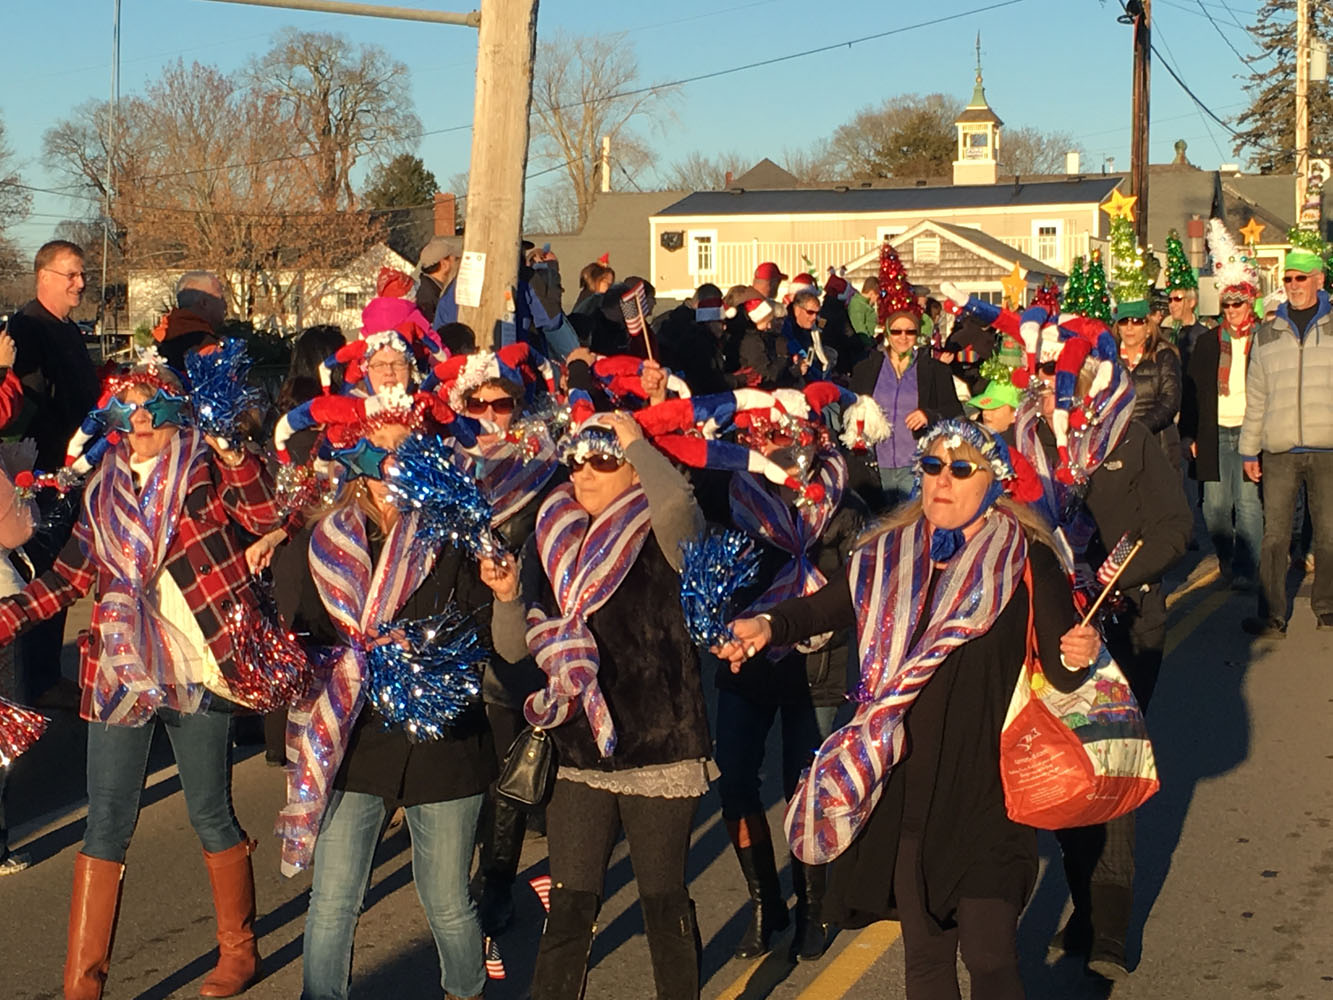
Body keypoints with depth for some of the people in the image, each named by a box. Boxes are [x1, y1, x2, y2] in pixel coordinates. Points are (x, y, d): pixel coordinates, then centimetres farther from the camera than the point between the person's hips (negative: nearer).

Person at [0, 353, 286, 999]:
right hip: (122, 673, 3)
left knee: (210, 814, 9)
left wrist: (235, 456, -31)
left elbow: (266, 516, -18)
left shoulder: (205, 471, -2)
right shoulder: (103, 489, 10)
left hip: (197, 671, -3)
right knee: (106, 823, 3)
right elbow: (68, 577, 14)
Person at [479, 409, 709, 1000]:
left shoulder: (661, 537, -6)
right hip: (577, 753, 4)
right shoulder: (552, 540, 7)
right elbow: (515, 649, 8)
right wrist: (508, 594, -11)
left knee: (664, 900, 8)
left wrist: (635, 440, -18)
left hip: (658, 751, -4)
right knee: (569, 905, 7)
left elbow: (677, 503, -32)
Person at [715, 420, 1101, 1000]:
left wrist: (1078, 655, -29)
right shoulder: (887, 557, 4)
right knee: (924, 952, 16)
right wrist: (769, 626, -6)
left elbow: (1059, 673, -6)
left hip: (987, 793, -4)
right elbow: (824, 607, 13)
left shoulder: (1026, 561, -7)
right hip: (906, 790, 4)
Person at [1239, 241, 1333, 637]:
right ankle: (1272, 616, 4)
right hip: (1279, 452, 1)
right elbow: (1255, 397, 14)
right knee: (1274, 535, -1)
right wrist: (1249, 449, 10)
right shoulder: (1268, 334, 12)